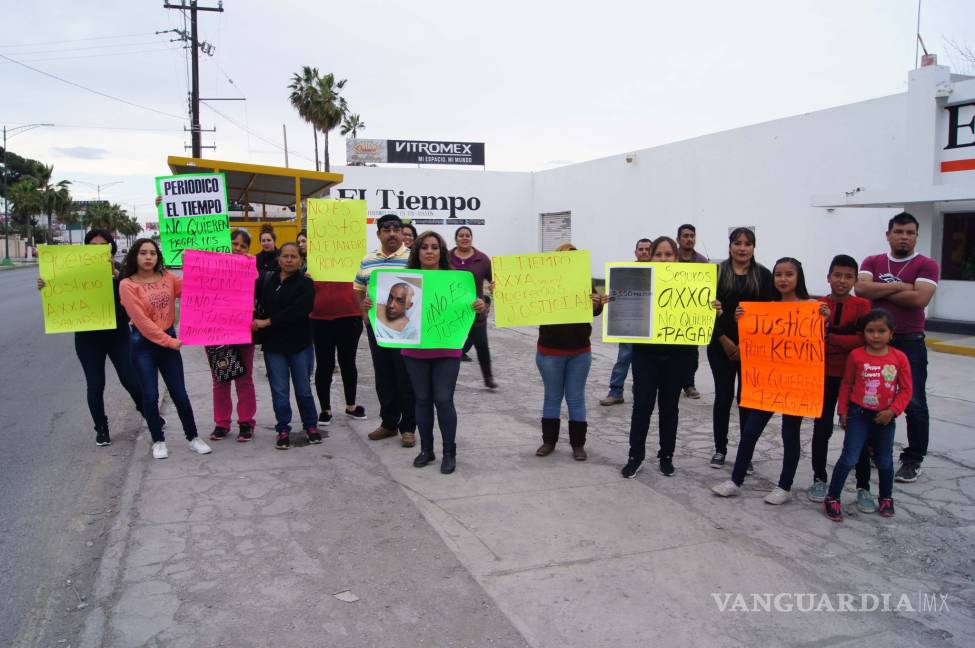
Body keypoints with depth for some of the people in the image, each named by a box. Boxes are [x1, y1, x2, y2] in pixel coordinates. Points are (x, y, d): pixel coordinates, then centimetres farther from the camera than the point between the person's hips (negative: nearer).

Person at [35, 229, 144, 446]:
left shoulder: (120, 271, -4)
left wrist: (114, 274, -39)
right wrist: (45, 288, -15)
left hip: (117, 335, -1)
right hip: (87, 338, 1)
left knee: (131, 380, 2)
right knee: (95, 385, 6)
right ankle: (101, 429, 22)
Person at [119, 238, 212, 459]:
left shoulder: (168, 278, 5)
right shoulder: (127, 285, -8)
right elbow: (141, 321, -13)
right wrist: (168, 341, -15)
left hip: (168, 340, 3)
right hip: (142, 343, -3)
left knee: (179, 393, 7)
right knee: (150, 395, 3)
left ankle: (193, 437, 20)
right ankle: (158, 441, 19)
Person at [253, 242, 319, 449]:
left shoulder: (305, 283, -6)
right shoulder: (266, 280, 5)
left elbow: (297, 311, -19)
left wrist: (267, 322, -20)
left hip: (300, 344, -2)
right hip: (273, 345, 2)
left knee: (303, 389, 8)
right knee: (279, 391, 6)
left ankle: (311, 425, 26)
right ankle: (283, 430, 18)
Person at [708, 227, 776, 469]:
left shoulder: (763, 275, 2)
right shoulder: (717, 272, 2)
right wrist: (725, 341, -10)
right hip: (721, 346, 0)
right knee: (723, 396, 5)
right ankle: (720, 449, 18)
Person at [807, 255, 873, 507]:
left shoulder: (862, 305, -5)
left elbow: (863, 340, -14)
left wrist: (830, 338, -19)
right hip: (824, 375, 1)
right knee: (822, 429, 9)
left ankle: (863, 488, 16)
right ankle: (819, 479, 24)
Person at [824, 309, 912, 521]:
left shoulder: (899, 358, -5)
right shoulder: (856, 355, -7)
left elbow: (906, 389, -2)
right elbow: (846, 384, 2)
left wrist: (892, 410, -12)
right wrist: (843, 412, 2)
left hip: (885, 417, 2)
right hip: (859, 414, -2)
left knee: (885, 461, 16)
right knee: (849, 458, -5)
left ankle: (886, 498, 38)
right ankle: (832, 498, 6)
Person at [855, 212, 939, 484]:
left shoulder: (927, 265, -4)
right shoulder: (872, 262, 6)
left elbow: (920, 299, -19)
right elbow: (860, 288, -12)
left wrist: (880, 292, -11)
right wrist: (898, 287, -15)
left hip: (910, 343, -3)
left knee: (914, 403, 1)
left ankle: (913, 460, 13)